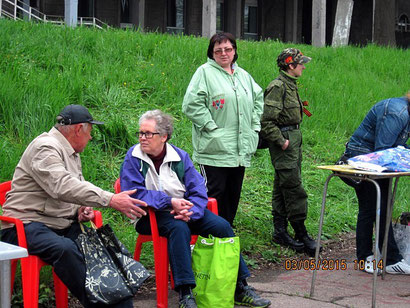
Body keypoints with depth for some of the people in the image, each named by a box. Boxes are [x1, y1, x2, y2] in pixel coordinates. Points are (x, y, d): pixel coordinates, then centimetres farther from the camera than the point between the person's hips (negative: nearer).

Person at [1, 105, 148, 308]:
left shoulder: (72, 153, 20)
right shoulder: (45, 148, -12)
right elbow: (62, 187, -27)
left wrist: (82, 208, 5)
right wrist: (111, 200, -33)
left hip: (64, 224, 9)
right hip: (28, 224, -8)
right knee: (65, 249, -37)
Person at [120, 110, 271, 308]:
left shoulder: (180, 156, 4)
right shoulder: (133, 157, -5)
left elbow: (198, 191, 0)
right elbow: (134, 193, -15)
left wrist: (190, 211, -22)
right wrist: (170, 202, -24)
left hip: (184, 210, 4)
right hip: (150, 216, -4)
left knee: (222, 226, -15)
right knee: (178, 228, -36)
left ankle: (240, 288, -6)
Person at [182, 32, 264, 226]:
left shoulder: (243, 75, 16)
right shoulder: (205, 72, -5)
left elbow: (258, 99, 26)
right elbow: (191, 104, -13)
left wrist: (255, 125, 13)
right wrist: (211, 126, -16)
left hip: (240, 150, 7)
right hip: (214, 149, -7)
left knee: (233, 194, 12)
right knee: (214, 193, -7)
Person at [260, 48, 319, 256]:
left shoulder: (290, 85, 14)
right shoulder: (277, 87, -16)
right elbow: (267, 120, -21)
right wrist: (281, 141, -19)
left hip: (293, 138, 10)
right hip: (284, 140, -10)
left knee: (282, 188, 12)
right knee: (294, 188, -8)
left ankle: (280, 231, 18)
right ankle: (301, 235, -4)